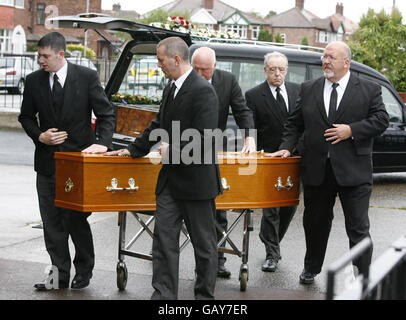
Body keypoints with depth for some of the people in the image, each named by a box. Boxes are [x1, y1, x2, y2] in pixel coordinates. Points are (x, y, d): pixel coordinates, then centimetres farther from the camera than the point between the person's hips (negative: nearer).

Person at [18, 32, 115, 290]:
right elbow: (26, 116, 13)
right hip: (47, 161, 3)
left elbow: (106, 114, -4)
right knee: (52, 221, 5)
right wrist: (39, 136, -6)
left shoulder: (87, 77, -5)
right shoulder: (34, 81, 3)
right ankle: (60, 274, 15)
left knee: (76, 218, 1)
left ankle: (84, 271, 20)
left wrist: (102, 143, -18)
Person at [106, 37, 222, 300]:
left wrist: (171, 150, -15)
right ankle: (163, 294, 10)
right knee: (164, 238, 5)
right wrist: (133, 150, 24)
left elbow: (204, 140, -22)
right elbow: (159, 125, 24)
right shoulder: (171, 88, 12)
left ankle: (205, 295, 19)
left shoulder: (203, 91, -16)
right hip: (171, 179, 8)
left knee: (204, 243, 7)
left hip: (196, 180, -8)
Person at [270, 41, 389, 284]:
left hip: (353, 170, -3)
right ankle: (312, 268, 35)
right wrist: (287, 147, 1)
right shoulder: (308, 90, 10)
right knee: (315, 223, 15)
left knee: (358, 227, -1)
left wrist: (351, 130, -14)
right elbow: (295, 123, 14)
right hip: (317, 170, 3)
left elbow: (381, 120, -3)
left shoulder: (369, 90, 2)